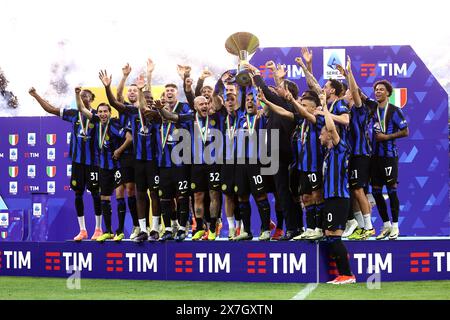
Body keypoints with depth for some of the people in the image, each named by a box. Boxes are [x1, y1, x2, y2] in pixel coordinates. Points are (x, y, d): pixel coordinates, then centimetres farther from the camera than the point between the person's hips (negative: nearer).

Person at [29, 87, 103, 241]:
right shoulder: (73, 114, 5)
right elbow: (50, 109, 9)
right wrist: (36, 95, 5)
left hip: (93, 160, -4)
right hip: (77, 160, 4)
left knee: (95, 193, 1)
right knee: (78, 193, 4)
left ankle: (98, 229, 10)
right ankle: (82, 230, 11)